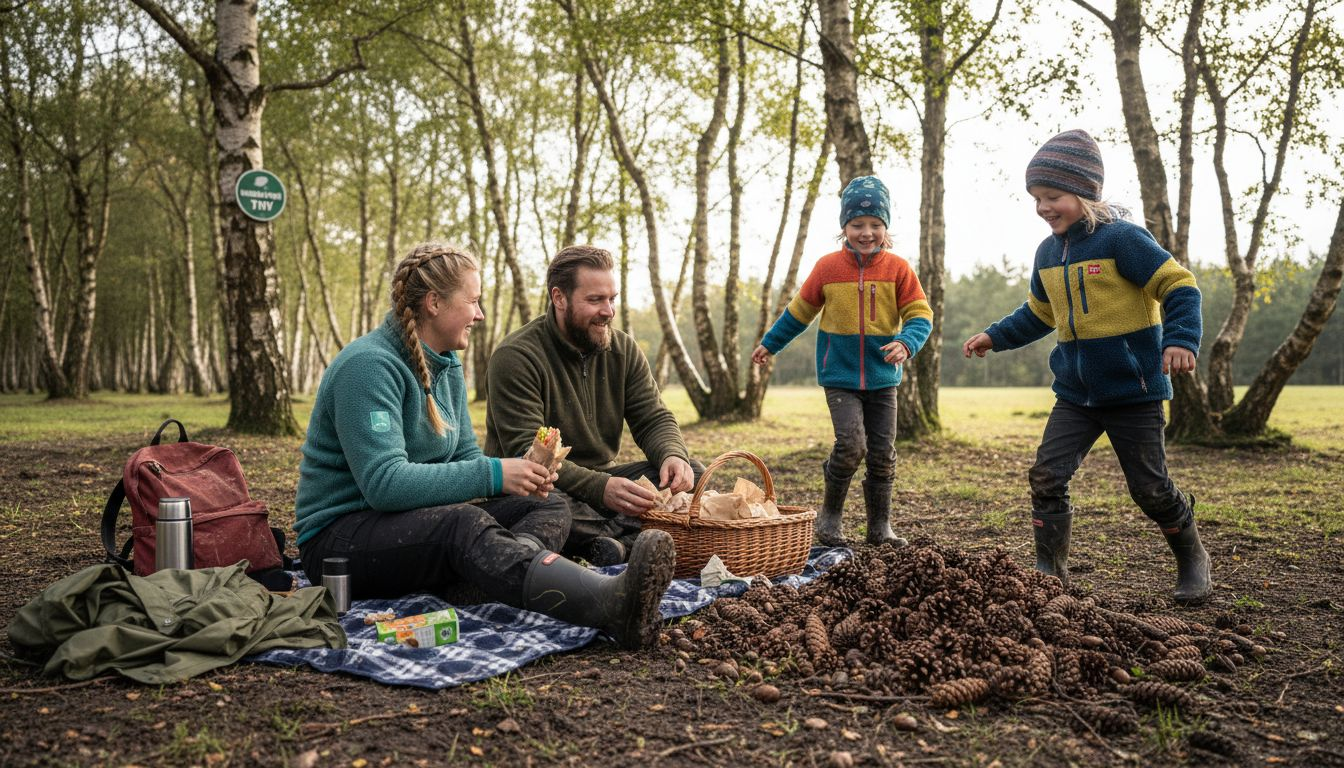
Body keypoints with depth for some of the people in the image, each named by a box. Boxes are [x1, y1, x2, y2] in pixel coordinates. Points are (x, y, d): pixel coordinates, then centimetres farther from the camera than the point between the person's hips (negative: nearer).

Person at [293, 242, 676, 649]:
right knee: (464, 525, -37)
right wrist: (493, 474, -26)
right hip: (341, 535, -9)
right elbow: (383, 483, -27)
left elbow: (466, 457, 13)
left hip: (417, 523, 9)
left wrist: (521, 472, -9)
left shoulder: (447, 366, 10)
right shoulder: (368, 365, -18)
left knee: (550, 508, -7)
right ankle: (611, 603, -60)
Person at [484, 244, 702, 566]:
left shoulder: (623, 349, 5)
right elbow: (526, 452, -24)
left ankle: (613, 542, -31)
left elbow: (654, 419, 4)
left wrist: (673, 455, -22)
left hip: (601, 481, 6)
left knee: (690, 472, -14)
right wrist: (601, 488, -38)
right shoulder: (516, 356, -16)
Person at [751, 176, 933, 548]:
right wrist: (770, 344, 18)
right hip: (840, 376, -2)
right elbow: (799, 311, 10)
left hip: (883, 378, 2)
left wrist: (906, 343, -26)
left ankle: (880, 527, 21)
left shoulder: (898, 269, -3)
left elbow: (920, 315, -5)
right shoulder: (828, 267, -3)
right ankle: (830, 514, 6)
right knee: (851, 444, -17)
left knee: (883, 454, 6)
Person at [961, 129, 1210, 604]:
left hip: (1133, 392, -6)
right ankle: (1050, 572, 7)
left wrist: (1180, 340, -29)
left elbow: (1179, 288, -15)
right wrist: (994, 337, 14)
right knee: (1046, 477, -4)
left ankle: (1193, 562, 30)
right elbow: (1039, 314, 22)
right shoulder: (1048, 253, 7)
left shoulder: (1122, 239, -14)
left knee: (1150, 489, 3)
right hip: (1075, 395, 6)